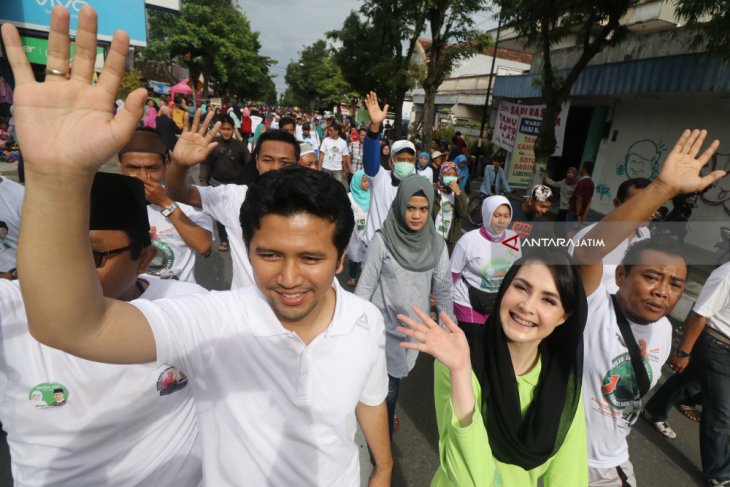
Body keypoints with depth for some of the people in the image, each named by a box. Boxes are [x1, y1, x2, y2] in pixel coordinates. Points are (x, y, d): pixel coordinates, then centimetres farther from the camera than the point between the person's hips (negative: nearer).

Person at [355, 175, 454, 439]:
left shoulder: (437, 244, -5)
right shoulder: (382, 240, -16)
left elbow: (444, 290, 3)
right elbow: (365, 287, -10)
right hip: (384, 327, -3)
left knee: (396, 379, 19)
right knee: (386, 385, 6)